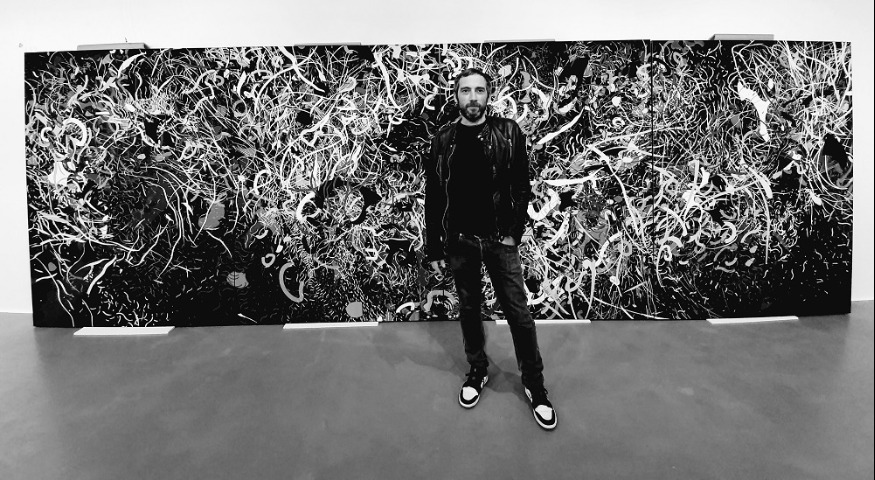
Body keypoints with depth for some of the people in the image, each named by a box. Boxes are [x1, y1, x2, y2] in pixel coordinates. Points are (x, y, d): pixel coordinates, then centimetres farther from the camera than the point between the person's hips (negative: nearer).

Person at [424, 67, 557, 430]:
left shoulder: (508, 134, -2)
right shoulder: (443, 140, 2)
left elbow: (521, 188, 0)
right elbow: (433, 197, 3)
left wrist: (514, 233, -9)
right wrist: (434, 249, 3)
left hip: (500, 239, -1)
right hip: (459, 242, 2)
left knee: (518, 314, 1)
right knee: (468, 310, 14)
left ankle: (534, 386, 18)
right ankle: (477, 371, 34)